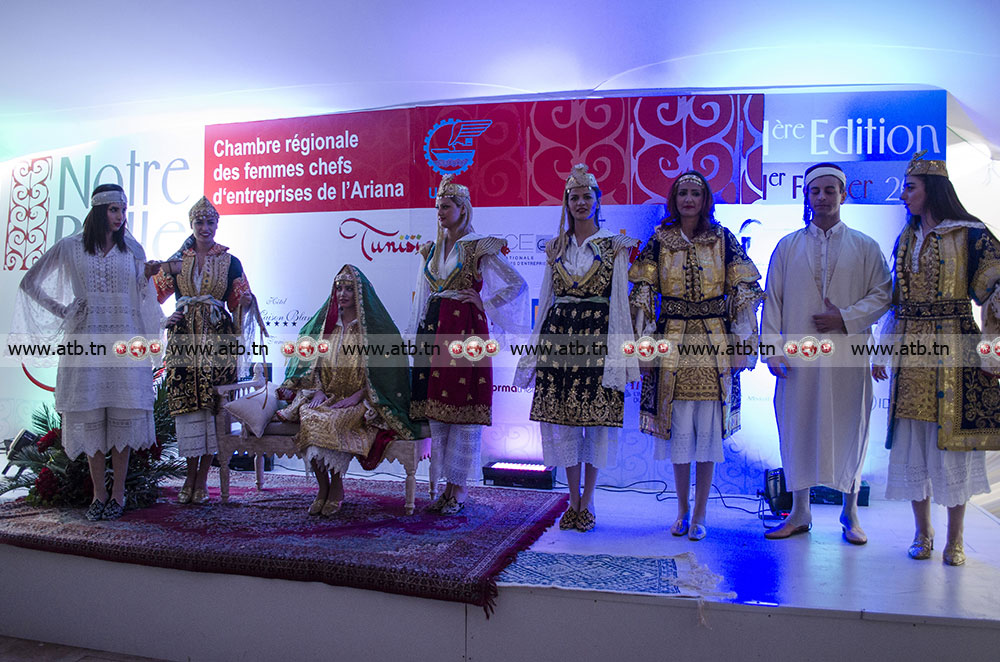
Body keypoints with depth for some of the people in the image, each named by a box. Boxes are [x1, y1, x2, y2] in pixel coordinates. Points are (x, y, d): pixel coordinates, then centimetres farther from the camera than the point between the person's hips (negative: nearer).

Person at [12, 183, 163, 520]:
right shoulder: (69, 248, 7)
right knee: (90, 415, 1)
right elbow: (30, 282, 14)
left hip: (124, 340, 0)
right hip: (86, 339, 0)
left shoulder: (132, 249, 11)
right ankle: (99, 493, 10)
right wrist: (62, 311, 5)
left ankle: (118, 493, 6)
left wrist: (147, 276, -6)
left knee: (123, 413, -3)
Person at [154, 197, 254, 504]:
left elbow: (238, 303, 7)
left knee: (213, 406, -4)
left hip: (217, 340, -1)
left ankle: (202, 478, 6)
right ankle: (190, 475, 10)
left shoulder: (230, 262, 9)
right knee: (186, 405, -2)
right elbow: (153, 294, 15)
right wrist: (162, 319, -1)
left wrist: (245, 303, -15)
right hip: (184, 340, 1)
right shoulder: (177, 261, 13)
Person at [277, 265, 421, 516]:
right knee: (309, 416, -28)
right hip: (326, 397, 4)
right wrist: (317, 390, -3)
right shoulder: (325, 323, 16)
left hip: (359, 401, -4)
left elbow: (383, 370, -6)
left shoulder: (374, 325, 0)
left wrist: (356, 397, -16)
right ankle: (323, 488, -15)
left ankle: (337, 488, -15)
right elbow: (311, 363, 16)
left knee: (331, 420, -33)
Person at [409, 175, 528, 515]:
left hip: (465, 329, -6)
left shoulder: (479, 248, -2)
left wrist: (484, 303, -6)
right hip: (434, 330, 6)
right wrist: (416, 336, 16)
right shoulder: (431, 250, 16)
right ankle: (447, 484, 16)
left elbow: (518, 285, -4)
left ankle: (461, 486, 7)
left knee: (464, 406, -4)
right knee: (435, 406, 6)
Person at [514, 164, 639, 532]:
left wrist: (618, 348, -9)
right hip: (559, 335, 3)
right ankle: (574, 500, 16)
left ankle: (587, 501, 13)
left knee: (596, 416, -1)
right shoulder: (556, 247, 14)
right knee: (562, 418, 3)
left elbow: (620, 298, 0)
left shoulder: (614, 245, 4)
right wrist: (537, 344, 10)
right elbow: (547, 297, 15)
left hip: (598, 335, -3)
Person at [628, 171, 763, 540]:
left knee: (708, 429, 2)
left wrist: (744, 344, -1)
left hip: (714, 344, 0)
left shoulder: (723, 240, 4)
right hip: (672, 344, 0)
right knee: (677, 428, 4)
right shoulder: (659, 241, 5)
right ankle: (682, 510, 20)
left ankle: (700, 513, 14)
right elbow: (642, 296, 5)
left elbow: (743, 294, 4)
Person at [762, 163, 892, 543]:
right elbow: (772, 301, 7)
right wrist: (773, 350, -2)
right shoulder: (788, 246, 9)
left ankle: (850, 514, 21)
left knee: (848, 429, 5)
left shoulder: (864, 247, 7)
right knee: (798, 428, 5)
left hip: (847, 355, -1)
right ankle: (800, 513, 18)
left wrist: (845, 318, -11)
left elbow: (883, 294, 4)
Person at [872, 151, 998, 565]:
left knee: (952, 442, -1)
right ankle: (922, 534, 19)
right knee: (912, 444, 6)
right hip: (911, 352, 5)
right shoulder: (905, 240, 14)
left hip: (952, 349, -5)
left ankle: (954, 540, 13)